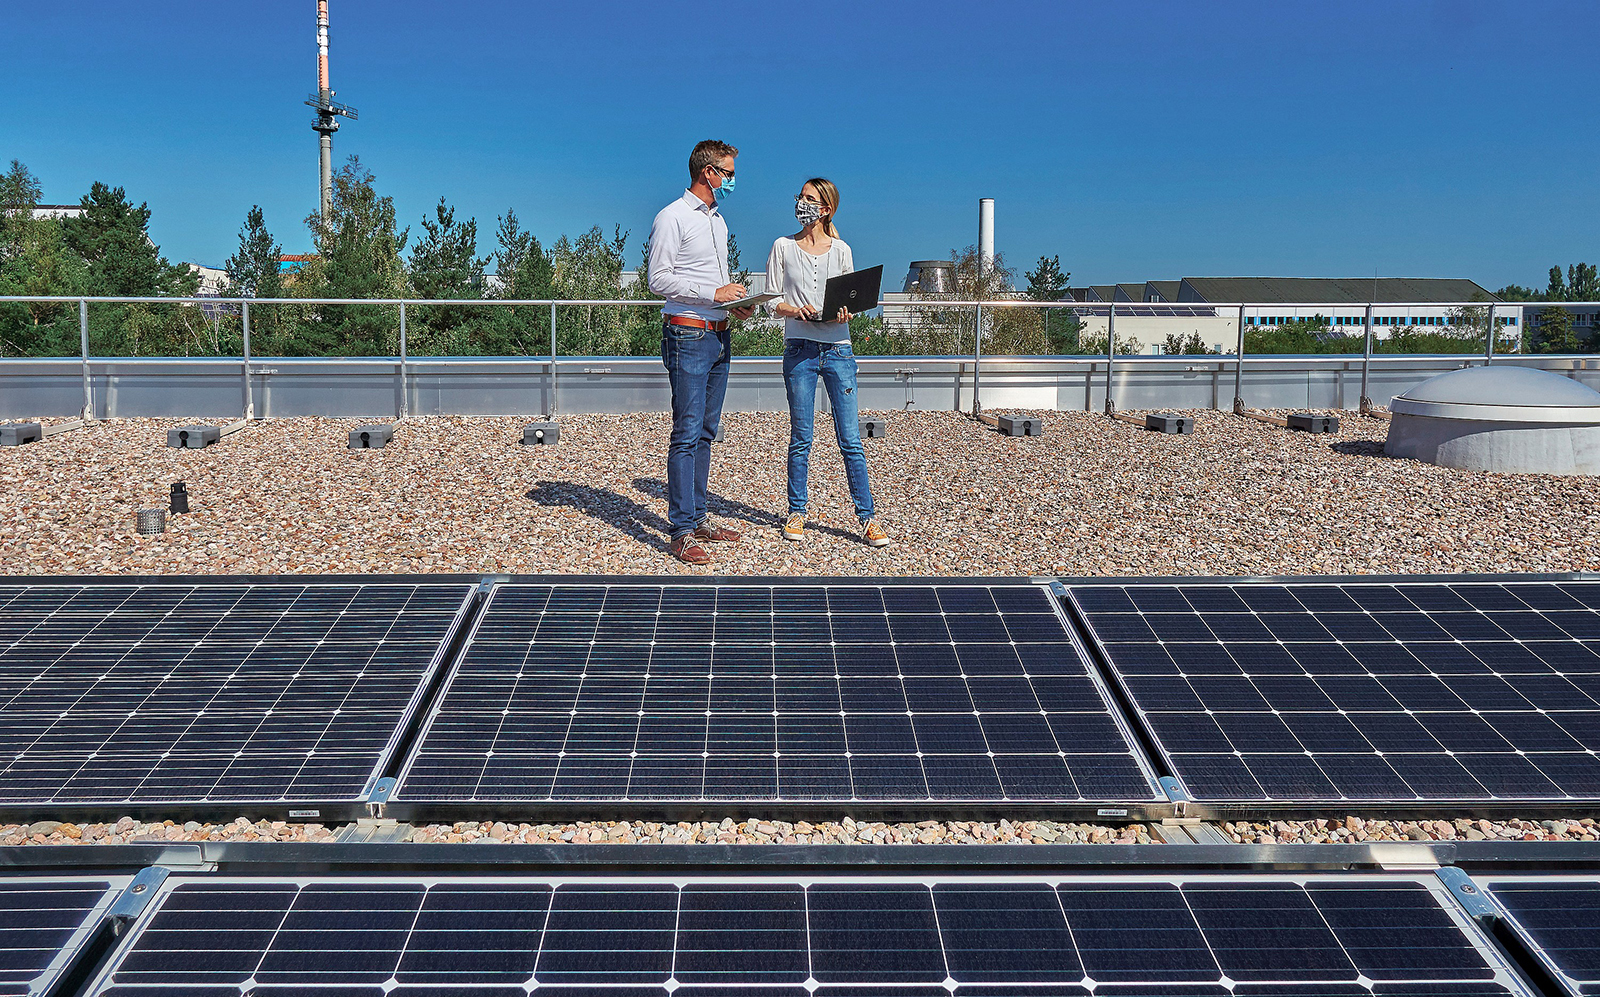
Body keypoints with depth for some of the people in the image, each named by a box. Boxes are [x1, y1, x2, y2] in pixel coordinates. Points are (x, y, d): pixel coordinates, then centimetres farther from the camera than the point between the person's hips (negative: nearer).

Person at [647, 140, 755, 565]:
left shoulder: (718, 220, 19)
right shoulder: (672, 218, -8)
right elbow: (659, 279, -14)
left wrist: (736, 303, 7)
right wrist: (713, 294, -18)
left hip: (718, 335, 9)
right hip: (687, 336, -9)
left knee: (705, 432, 12)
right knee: (686, 433, -9)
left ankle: (698, 517, 19)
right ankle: (682, 532, -8)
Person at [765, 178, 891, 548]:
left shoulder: (841, 250, 9)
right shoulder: (783, 247, 8)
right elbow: (772, 301, 5)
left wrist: (844, 312, -11)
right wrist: (795, 310, -15)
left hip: (838, 348, 0)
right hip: (799, 348, 0)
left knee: (850, 439, -1)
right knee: (801, 438, 4)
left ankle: (867, 518, 3)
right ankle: (796, 513, 17)